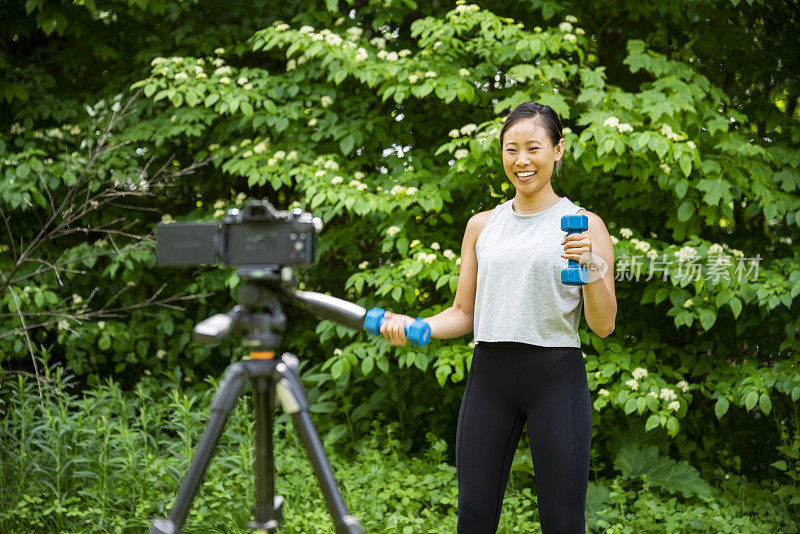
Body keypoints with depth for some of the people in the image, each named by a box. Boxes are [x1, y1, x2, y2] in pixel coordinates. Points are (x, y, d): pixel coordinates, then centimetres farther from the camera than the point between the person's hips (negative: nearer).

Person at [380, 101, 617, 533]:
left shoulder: (583, 224, 1)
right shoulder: (481, 226, 12)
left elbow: (603, 326, -2)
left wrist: (592, 266, -18)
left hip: (556, 374, -3)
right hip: (489, 372, 4)